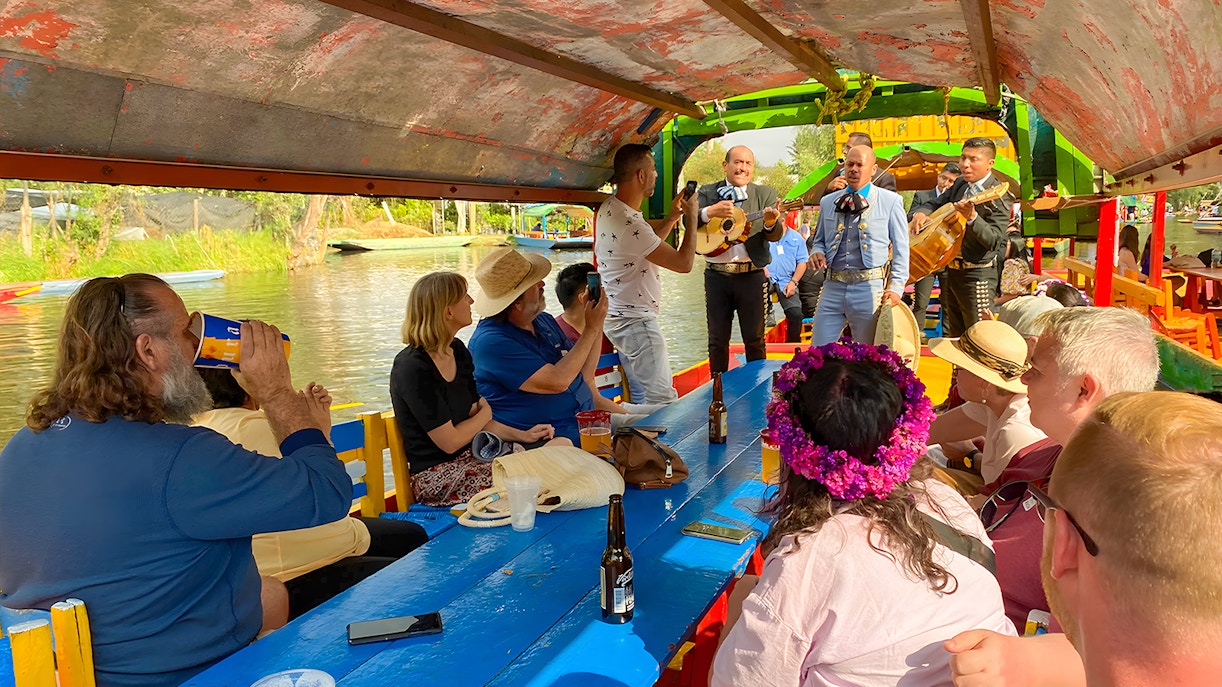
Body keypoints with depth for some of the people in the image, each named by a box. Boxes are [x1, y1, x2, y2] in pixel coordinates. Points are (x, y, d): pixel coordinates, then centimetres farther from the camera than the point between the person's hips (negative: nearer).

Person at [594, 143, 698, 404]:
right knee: (662, 400, -7)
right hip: (635, 322, -11)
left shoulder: (609, 208, 7)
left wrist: (672, 218, 12)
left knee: (640, 397, 17)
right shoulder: (630, 224, -25)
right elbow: (684, 263, -20)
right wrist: (691, 216, -8)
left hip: (619, 317, 11)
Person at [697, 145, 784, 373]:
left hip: (751, 275, -1)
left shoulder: (765, 195, 4)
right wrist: (710, 212, -23)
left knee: (754, 339, 7)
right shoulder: (707, 192, 6)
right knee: (717, 339, 9)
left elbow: (776, 235, -4)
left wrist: (771, 222, -27)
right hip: (716, 275, 1)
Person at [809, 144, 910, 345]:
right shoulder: (828, 202, 13)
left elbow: (901, 249, 4)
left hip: (869, 288, -3)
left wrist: (896, 287, -5)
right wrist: (818, 253, -1)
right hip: (833, 287, 3)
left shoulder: (890, 201, 4)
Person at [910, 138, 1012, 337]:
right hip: (952, 271, 8)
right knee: (953, 336, 18)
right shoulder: (960, 185, 7)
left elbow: (994, 240, -24)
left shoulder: (997, 196, -16)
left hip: (977, 276, -8)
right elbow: (934, 204, 17)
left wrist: (972, 217, -39)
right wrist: (920, 213, -6)